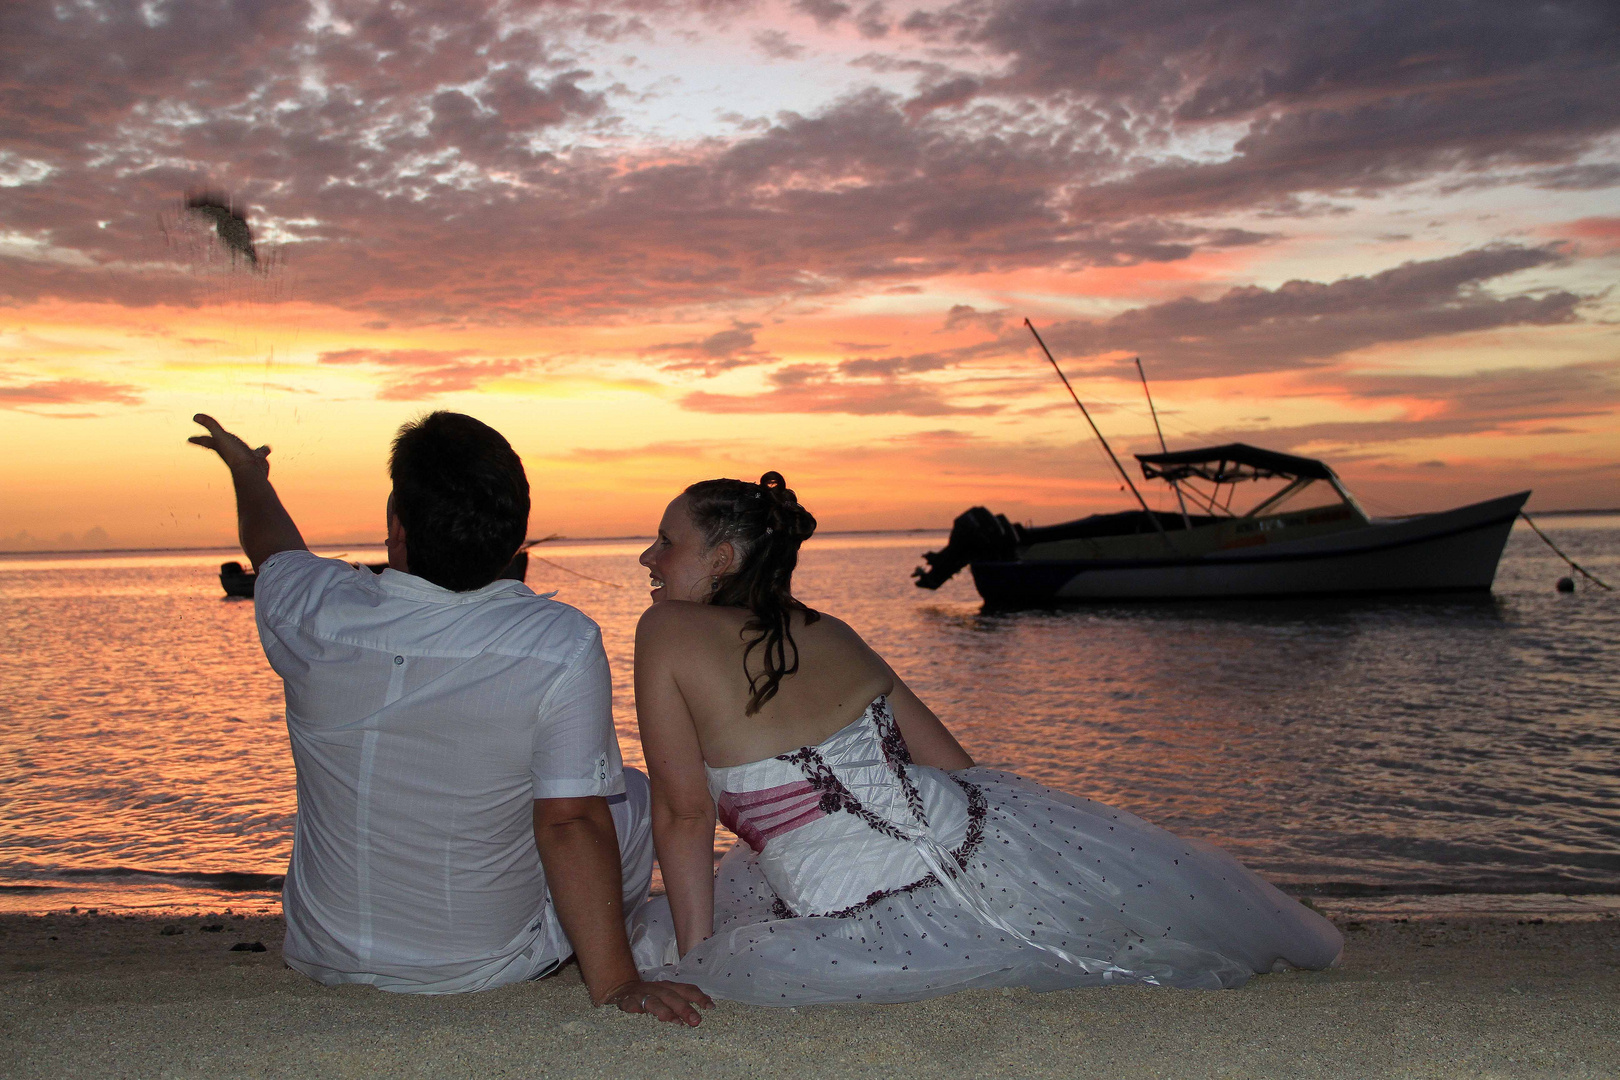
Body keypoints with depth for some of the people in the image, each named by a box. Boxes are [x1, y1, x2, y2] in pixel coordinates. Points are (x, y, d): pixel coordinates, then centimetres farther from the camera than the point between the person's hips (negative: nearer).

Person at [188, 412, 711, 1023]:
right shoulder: (562, 646, -25)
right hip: (485, 967, -3)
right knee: (632, 797, 19)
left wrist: (248, 472, 29)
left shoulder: (312, 610, -16)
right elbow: (571, 822, -25)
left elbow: (270, 545, 8)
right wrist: (614, 983, -17)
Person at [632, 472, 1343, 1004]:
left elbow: (683, 814, -6)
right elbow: (958, 765, 16)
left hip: (862, 944, -5)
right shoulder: (830, 632, 11)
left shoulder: (666, 632, -3)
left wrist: (695, 967, 3)